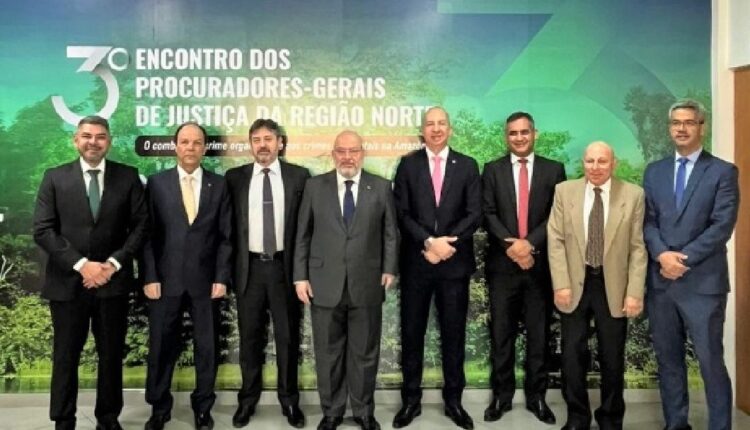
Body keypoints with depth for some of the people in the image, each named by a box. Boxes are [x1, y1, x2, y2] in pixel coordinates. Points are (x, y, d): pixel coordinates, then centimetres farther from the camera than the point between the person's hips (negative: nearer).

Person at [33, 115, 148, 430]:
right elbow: (42, 230, -4)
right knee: (66, 356, 8)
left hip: (113, 280, 1)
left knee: (112, 354, 10)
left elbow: (140, 225, 1)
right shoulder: (55, 177, 3)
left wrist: (114, 263, -11)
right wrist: (81, 264, -13)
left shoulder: (128, 177, 3)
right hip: (67, 281, 0)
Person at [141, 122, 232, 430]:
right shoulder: (156, 182, 3)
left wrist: (222, 278, -4)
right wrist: (149, 277, -7)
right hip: (165, 280, 0)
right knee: (161, 348, 8)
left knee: (207, 347, 8)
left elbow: (226, 237, 3)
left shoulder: (219, 185, 5)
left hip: (205, 281, 1)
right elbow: (147, 234, 0)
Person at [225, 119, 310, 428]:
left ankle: (290, 400, 23)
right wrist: (230, 266, 0)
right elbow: (229, 224, 6)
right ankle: (248, 399, 26)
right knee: (250, 336, 11)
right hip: (249, 267, 1)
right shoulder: (235, 177, 4)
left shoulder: (299, 176, 0)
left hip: (285, 266, -1)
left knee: (288, 336, 9)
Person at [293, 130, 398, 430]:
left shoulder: (381, 187, 4)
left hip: (367, 285, 0)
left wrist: (389, 269, -2)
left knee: (365, 353, 10)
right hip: (325, 285, 0)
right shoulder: (315, 186, 4)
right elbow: (303, 235, 5)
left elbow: (390, 233, 6)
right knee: (328, 354, 11)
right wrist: (301, 276, 1)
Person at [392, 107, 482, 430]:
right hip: (415, 262, 0)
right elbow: (401, 213, -4)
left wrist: (446, 242, -14)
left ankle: (453, 400, 22)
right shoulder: (408, 164, 3)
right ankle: (411, 400, 20)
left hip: (455, 262, 0)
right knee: (411, 332, 7)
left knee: (453, 333, 9)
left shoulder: (467, 166, 5)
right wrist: (429, 242, -16)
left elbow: (474, 214, -2)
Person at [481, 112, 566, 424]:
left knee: (539, 335, 8)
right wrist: (511, 245, -14)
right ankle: (501, 395, 18)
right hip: (502, 264, 0)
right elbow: (488, 214, -1)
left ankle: (536, 397, 20)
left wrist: (529, 243, -15)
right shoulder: (493, 170, 7)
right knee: (501, 334, 6)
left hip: (540, 263, 0)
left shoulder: (554, 170, 6)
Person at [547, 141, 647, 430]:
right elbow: (555, 240, -2)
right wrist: (561, 284, -9)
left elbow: (638, 247, -3)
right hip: (575, 283, 1)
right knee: (573, 355, 6)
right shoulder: (564, 191, 1)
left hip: (613, 286, 0)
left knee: (612, 358, 9)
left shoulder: (633, 195, -1)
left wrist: (634, 292, -9)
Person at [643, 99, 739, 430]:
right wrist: (662, 255, -12)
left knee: (711, 361, -1)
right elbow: (647, 220, 5)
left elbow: (722, 226, -8)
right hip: (660, 279, 4)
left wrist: (683, 259, -14)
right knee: (668, 360, 11)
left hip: (703, 281, -4)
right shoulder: (654, 171, 12)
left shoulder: (723, 171, 1)